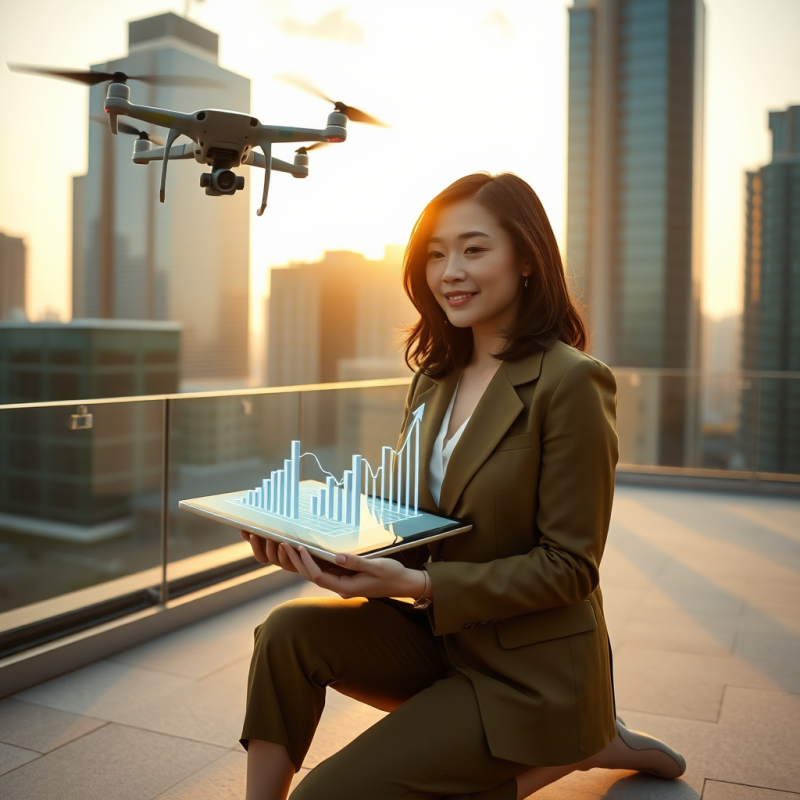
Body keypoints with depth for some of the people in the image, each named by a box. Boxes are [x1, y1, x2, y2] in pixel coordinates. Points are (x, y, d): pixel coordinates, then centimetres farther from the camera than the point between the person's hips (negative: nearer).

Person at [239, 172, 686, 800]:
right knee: (290, 631, -15)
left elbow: (568, 567, -18)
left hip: (529, 672, -6)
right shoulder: (436, 379, 5)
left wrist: (417, 584, -27)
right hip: (439, 635, 6)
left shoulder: (570, 382, -18)